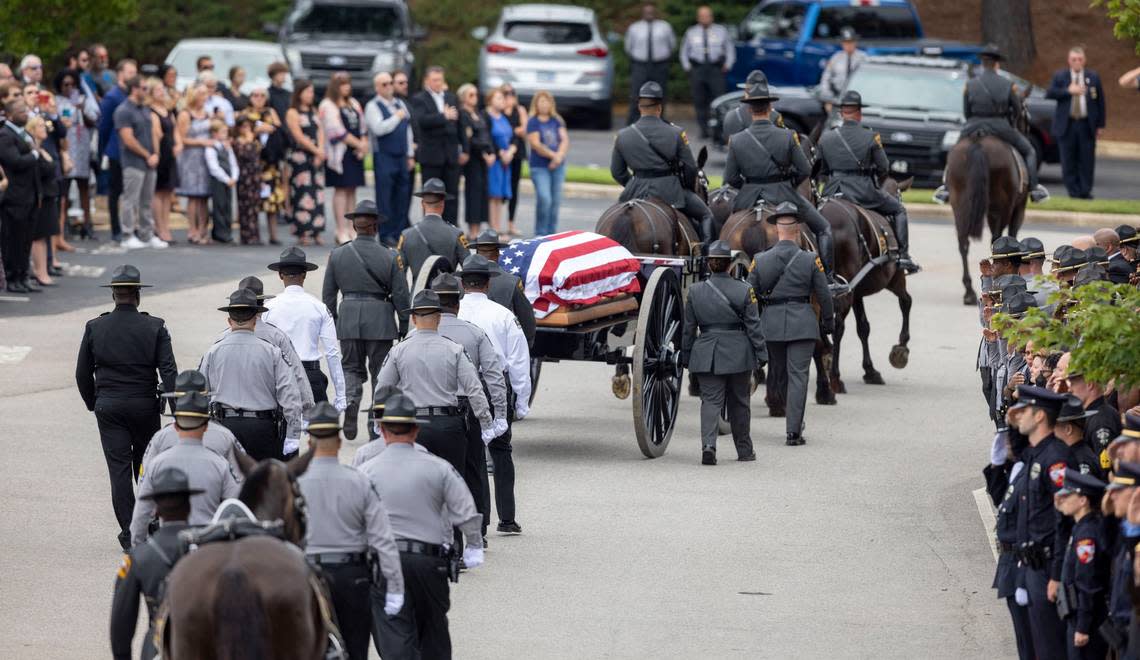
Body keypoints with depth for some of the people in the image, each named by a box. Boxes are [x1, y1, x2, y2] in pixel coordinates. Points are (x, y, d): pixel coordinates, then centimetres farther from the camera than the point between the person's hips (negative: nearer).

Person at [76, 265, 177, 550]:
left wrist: (93, 404, 16)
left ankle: (129, 534, -4)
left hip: (109, 406, 0)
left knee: (119, 470, 0)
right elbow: (169, 371, -10)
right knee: (146, 467, 16)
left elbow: (82, 374, 3)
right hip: (145, 406, 0)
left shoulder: (95, 328, -3)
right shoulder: (155, 327, -6)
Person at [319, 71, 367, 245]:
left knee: (351, 190, 6)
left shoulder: (354, 104, 17)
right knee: (341, 190, -8)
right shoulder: (328, 106, -6)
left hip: (355, 152, 7)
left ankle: (350, 229, 9)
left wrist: (364, 145, -2)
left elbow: (362, 127, 15)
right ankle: (341, 231, -8)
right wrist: (359, 144, -11)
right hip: (339, 153, -7)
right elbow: (337, 130, -13)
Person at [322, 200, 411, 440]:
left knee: (351, 368, 13)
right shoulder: (390, 257, -7)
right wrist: (404, 326, 7)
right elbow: (400, 295, -4)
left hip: (348, 319, 2)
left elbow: (328, 294, 6)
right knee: (380, 370, 9)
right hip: (380, 320, -2)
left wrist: (331, 322, 17)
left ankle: (349, 401, -15)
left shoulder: (338, 255, 0)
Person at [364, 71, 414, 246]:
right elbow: (379, 129, -19)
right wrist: (397, 118, -11)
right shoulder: (373, 106, -4)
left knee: (402, 197, 6)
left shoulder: (400, 104, 16)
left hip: (402, 157, 6)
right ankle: (386, 234, -1)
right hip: (384, 158, -6)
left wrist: (410, 155, 16)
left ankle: (400, 232, 11)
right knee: (385, 197, -4)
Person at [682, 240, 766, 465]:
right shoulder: (744, 290, -5)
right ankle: (744, 450, 24)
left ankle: (708, 446, -21)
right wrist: (761, 354, 4)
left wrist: (685, 356, 13)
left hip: (706, 355, 0)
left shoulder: (695, 291, -1)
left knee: (710, 400, 0)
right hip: (738, 353, 0)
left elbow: (689, 328, 5)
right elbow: (753, 326, -2)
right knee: (738, 402, 13)